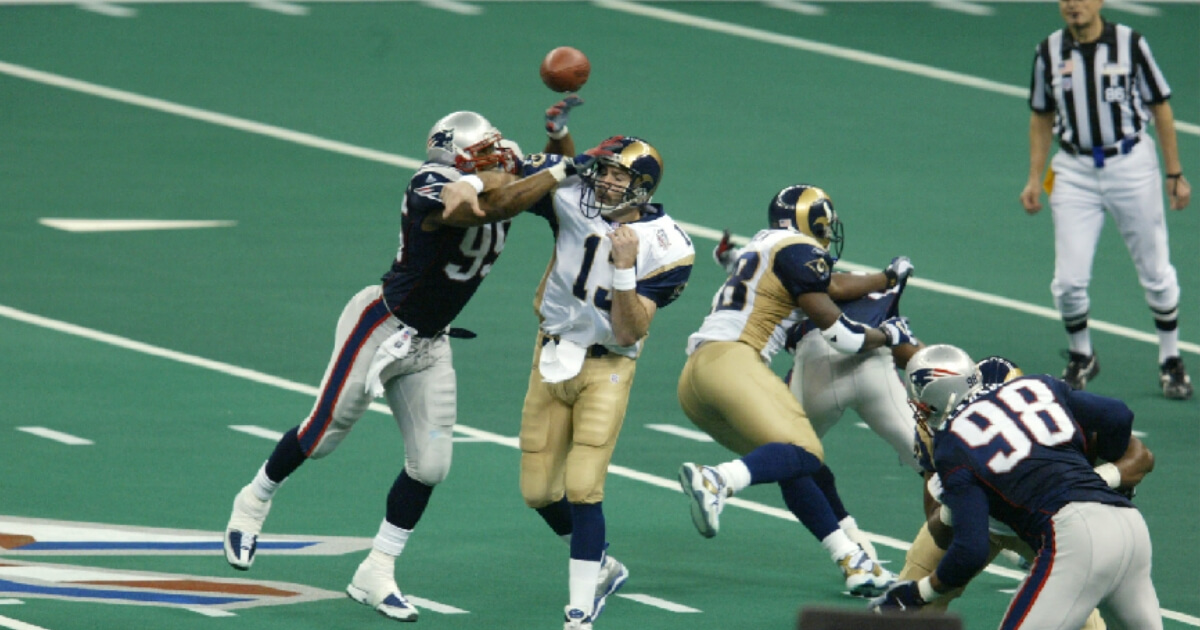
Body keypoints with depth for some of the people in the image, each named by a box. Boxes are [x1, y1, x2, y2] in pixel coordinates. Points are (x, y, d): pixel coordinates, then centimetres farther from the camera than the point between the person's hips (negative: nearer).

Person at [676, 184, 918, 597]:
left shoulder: (764, 247, 27)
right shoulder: (797, 251, 1)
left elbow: (832, 286, 37)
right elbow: (837, 332, 0)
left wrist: (887, 278, 50)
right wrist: (887, 336, 18)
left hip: (693, 377, 10)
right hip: (729, 361, -10)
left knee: (792, 470, 11)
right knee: (804, 453, -23)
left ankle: (852, 562, 7)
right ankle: (716, 481, -46)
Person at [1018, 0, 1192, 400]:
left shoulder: (1130, 44, -6)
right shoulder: (1050, 52, 1)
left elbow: (1160, 109, 1)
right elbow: (1042, 118, 12)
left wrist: (1175, 174, 1)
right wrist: (1034, 179, 6)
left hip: (1131, 167, -2)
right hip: (1074, 171, 2)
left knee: (1156, 273, 4)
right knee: (1069, 280, -5)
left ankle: (1170, 362, 20)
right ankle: (1080, 358, 19)